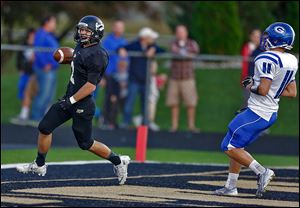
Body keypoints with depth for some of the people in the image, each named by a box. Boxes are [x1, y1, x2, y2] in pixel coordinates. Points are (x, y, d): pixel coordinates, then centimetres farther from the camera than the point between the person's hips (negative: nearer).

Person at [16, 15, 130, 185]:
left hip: (82, 104, -9)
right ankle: (39, 165, 21)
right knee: (45, 127, 7)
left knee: (85, 143, 1)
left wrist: (71, 100, -22)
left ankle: (118, 161, 19)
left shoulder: (97, 55, -21)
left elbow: (91, 86, -23)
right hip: (70, 97, 9)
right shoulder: (81, 47, 7)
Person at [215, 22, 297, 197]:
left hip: (257, 113, -9)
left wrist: (250, 86, -7)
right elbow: (292, 92, 13)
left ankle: (261, 171, -8)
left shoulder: (268, 59, -21)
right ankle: (231, 186, 21)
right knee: (237, 146, 18)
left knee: (230, 147, -3)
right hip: (271, 113, 9)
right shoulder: (291, 61, 7)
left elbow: (263, 90, -27)